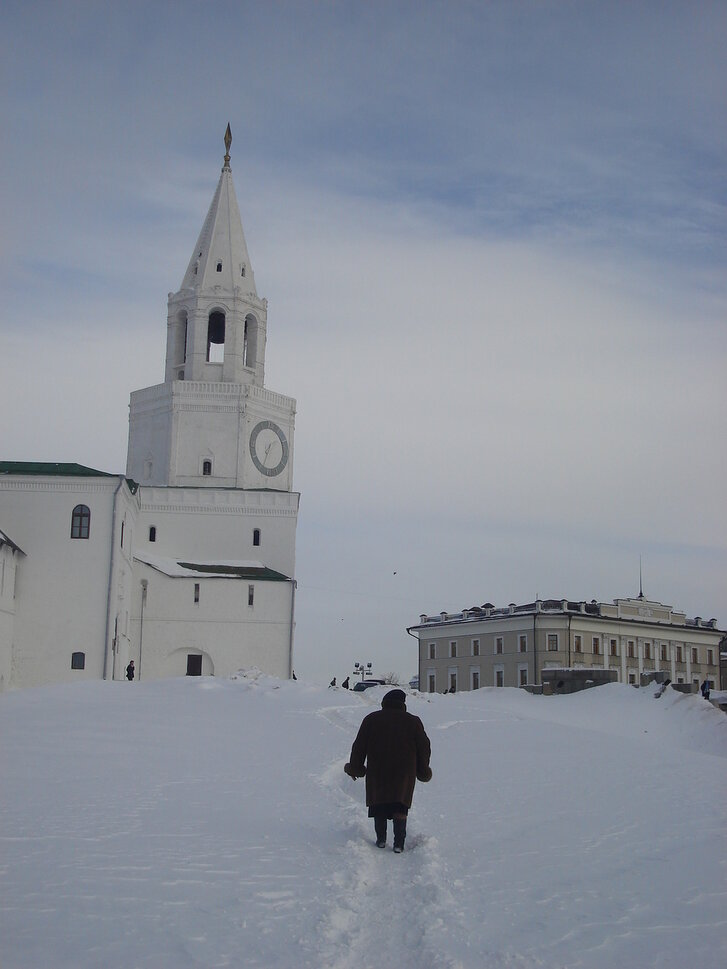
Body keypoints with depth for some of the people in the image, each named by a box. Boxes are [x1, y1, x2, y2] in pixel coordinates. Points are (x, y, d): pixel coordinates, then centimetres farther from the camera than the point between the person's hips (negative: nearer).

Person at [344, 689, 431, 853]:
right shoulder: (413, 721, 5)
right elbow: (424, 748, 8)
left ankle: (381, 839, 7)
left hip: (377, 773, 0)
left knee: (379, 807, 12)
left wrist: (355, 768, 15)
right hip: (404, 774, 0)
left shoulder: (370, 720, 5)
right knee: (400, 808, 3)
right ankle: (399, 843, -6)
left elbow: (359, 747, 5)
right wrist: (423, 771, 19)